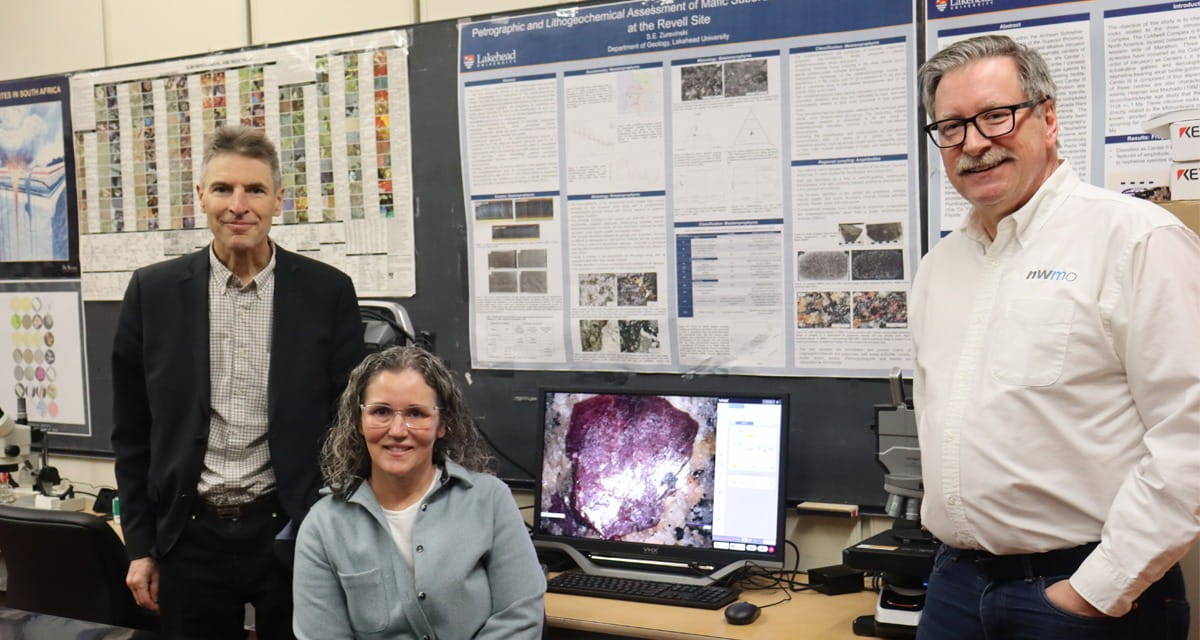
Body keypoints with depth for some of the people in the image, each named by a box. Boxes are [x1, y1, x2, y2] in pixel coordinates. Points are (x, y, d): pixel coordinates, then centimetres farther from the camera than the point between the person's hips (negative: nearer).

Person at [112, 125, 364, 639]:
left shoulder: (328, 292, -3)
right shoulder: (154, 292, 0)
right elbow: (133, 431, 5)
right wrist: (140, 545, 5)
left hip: (293, 534, -1)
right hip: (190, 536, 1)